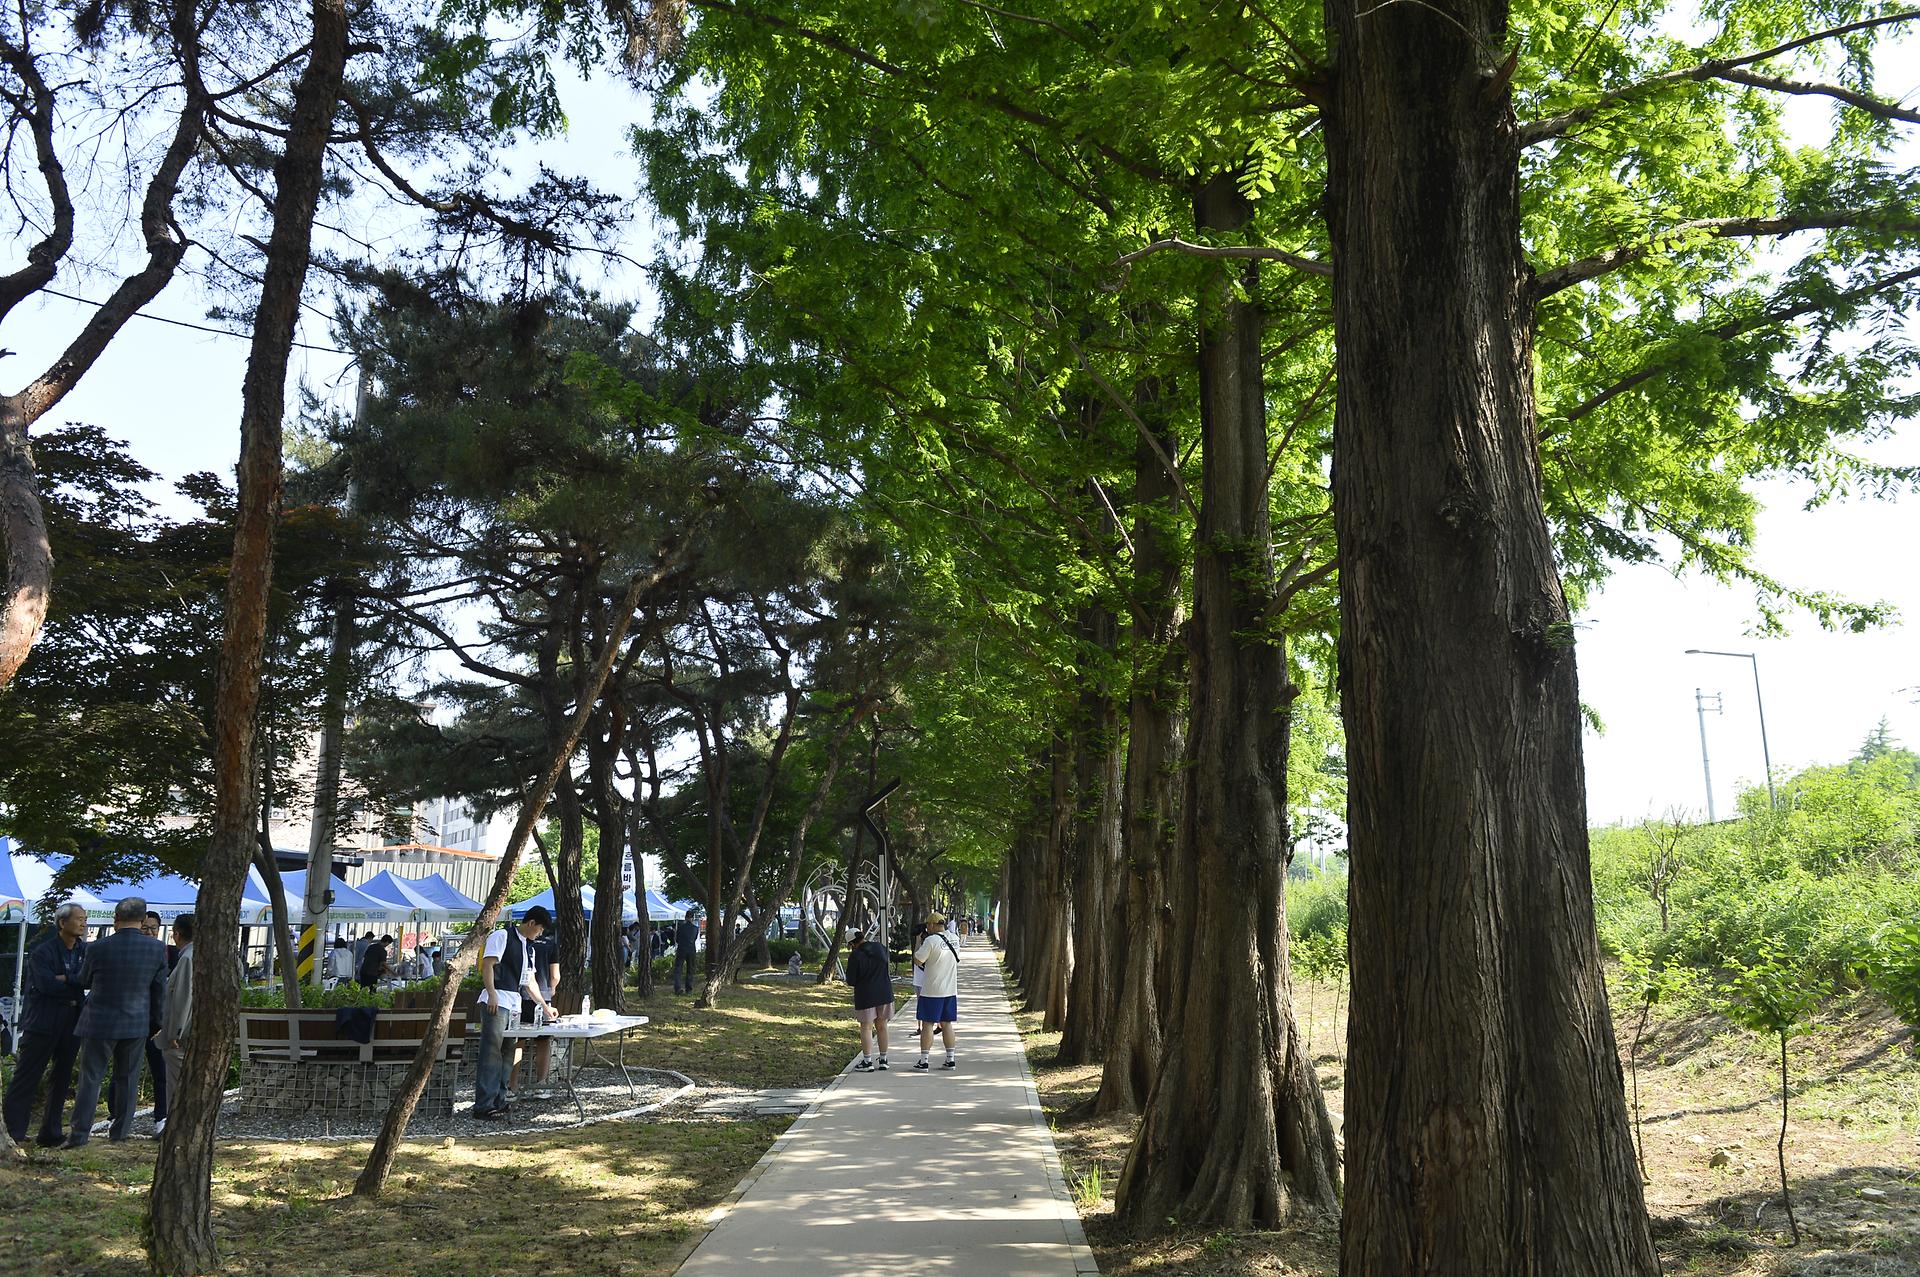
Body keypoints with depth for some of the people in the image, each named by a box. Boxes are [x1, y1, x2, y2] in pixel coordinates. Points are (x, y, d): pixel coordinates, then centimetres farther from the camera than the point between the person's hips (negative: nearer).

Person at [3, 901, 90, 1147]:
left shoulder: (85, 951, 8)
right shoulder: (43, 952, -8)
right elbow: (47, 984, -20)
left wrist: (65, 979, -16)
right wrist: (76, 982, -10)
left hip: (72, 1022, 6)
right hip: (43, 1022, -6)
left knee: (63, 1078, 10)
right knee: (26, 1079, -1)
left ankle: (50, 1133, 18)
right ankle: (13, 1133, 6)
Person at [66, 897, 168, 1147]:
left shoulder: (98, 948, -13)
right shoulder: (157, 948, -7)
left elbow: (83, 982, 4)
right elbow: (160, 990, 2)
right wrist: (156, 1019, 16)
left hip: (99, 1023, -2)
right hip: (136, 1023, 2)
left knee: (90, 1078, 6)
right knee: (127, 1078, 13)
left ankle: (79, 1133, 7)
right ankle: (121, 1131, 18)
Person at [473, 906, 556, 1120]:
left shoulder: (528, 947, 23)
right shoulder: (502, 936, -3)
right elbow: (488, 965, -13)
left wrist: (546, 1006, 29)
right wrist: (492, 994, -23)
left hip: (514, 1004, 9)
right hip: (497, 1002, -9)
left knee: (507, 1054, 9)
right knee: (491, 1053, -10)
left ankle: (498, 1101, 15)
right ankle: (483, 1106, -11)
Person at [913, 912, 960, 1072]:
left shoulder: (931, 940, -15)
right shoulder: (953, 940, 6)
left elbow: (917, 961, -13)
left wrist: (919, 943, 1)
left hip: (932, 991, -6)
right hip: (950, 990, 6)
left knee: (927, 1024, -1)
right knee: (946, 1024, 13)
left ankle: (923, 1061, -1)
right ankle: (950, 1059, 14)